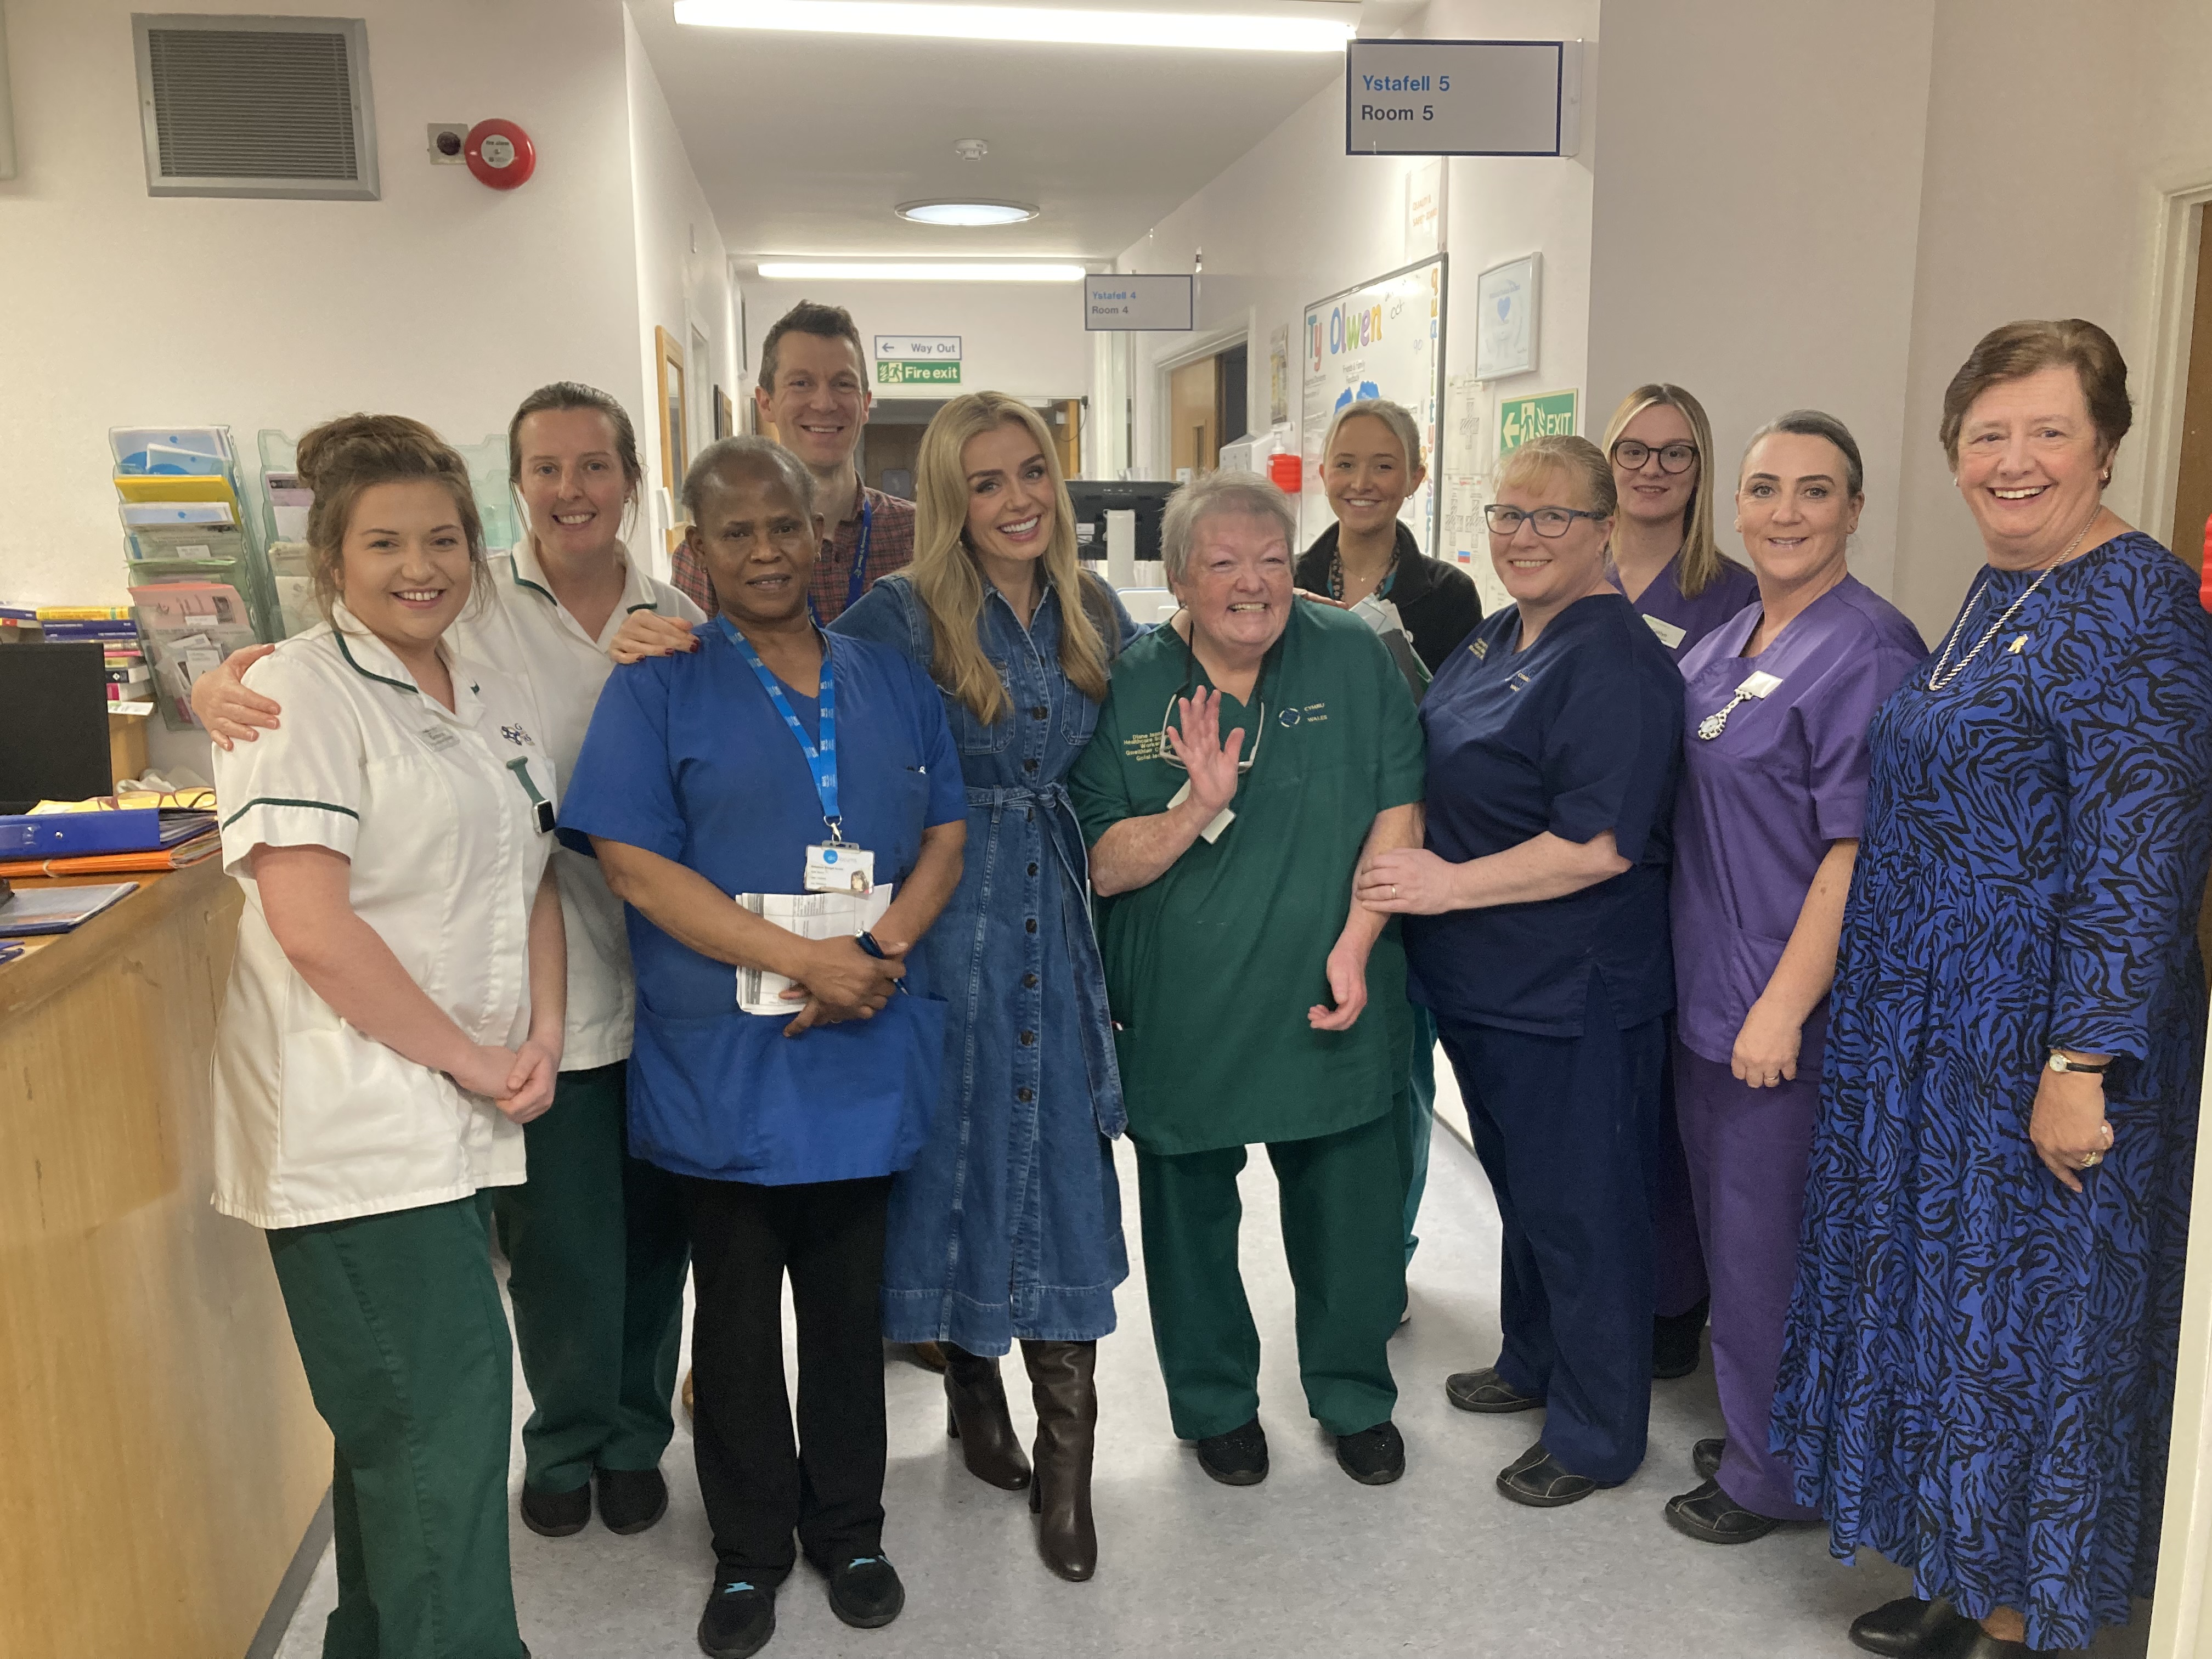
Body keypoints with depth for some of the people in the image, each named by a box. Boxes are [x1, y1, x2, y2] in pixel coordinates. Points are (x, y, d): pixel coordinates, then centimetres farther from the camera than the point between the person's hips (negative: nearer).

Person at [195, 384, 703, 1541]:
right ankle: (564, 1444, 37)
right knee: (558, 1242, 9)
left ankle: (635, 1439, 40)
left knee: (652, 1230, 15)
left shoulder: (682, 622, 5)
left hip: (663, 981, 3)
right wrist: (223, 686, -25)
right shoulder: (466, 608, -4)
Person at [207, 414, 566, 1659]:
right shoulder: (299, 695, -11)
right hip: (360, 1125, -7)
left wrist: (541, 1038, 1)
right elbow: (312, 925, -18)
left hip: (466, 1122, 7)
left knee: (405, 1417, 17)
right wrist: (470, 1058, -13)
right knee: (443, 1411, -6)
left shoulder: (498, 701, 13)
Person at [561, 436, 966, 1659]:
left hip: (865, 1054, 3)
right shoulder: (658, 687, -2)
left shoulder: (892, 682, 9)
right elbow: (635, 866, -11)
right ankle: (749, 1553, 31)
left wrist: (879, 953, -12)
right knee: (737, 1315, 11)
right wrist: (804, 959, -18)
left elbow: (945, 834, 7)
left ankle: (849, 1532, 34)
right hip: (722, 1065, -2)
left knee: (850, 1305, 14)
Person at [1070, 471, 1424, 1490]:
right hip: (1180, 1013, 0)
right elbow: (1105, 866, -10)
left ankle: (1355, 1396, 39)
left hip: (1324, 1004, 1)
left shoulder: (1354, 660, -3)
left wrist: (1354, 943, -12)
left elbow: (1397, 812, -2)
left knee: (1351, 1210, 13)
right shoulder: (1129, 688, -7)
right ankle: (1215, 1402, 39)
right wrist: (1199, 804, -27)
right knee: (1192, 1214, 15)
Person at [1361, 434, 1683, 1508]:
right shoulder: (1498, 637, 10)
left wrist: (1450, 885, -21)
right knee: (1520, 1182, 23)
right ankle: (1534, 1363, 44)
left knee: (1580, 1207, 6)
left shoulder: (1612, 664, -20)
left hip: (1572, 995, -9)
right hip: (1485, 983, 9)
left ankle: (1598, 1433, 24)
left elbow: (1600, 846, -26)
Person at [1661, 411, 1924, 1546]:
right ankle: (1752, 1433, 38)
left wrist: (1784, 1006, -22)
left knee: (1766, 1241, 5)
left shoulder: (1868, 653, -16)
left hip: (1789, 1014, -8)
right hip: (1705, 990, 8)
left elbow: (1857, 851, -20)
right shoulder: (1726, 643, 10)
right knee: (1724, 1221, 19)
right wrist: (1709, 981, 15)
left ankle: (1775, 1475, 25)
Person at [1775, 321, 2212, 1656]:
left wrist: (2083, 1064, -23)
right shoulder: (2001, 592, 11)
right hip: (1936, 1033, 9)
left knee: (2026, 1324, 6)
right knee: (1943, 1297, 18)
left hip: (2045, 1047, -9)